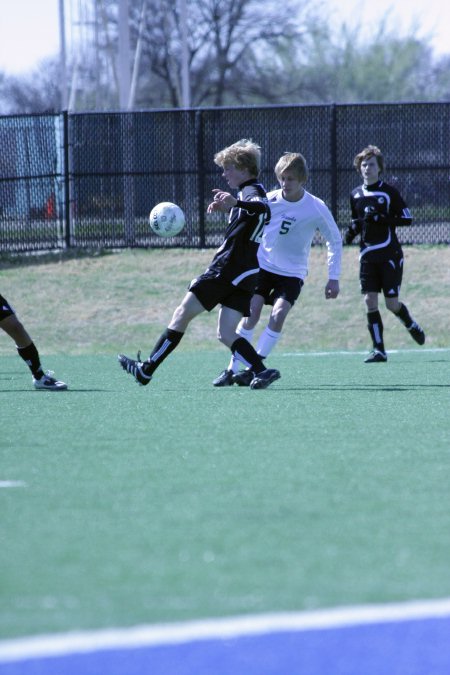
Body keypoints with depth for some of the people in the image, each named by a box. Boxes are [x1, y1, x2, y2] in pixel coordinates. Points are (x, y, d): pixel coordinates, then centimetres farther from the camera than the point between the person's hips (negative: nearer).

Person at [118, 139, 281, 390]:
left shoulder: (251, 191, -11)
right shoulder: (254, 192, 19)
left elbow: (262, 207, -37)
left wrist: (236, 202, -55)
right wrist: (228, 208, 30)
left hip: (226, 269, -9)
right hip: (245, 276, 9)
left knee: (183, 314, -1)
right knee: (226, 334, 5)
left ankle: (146, 370, 4)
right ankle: (262, 371, -14)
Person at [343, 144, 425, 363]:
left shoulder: (389, 192, -5)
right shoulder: (356, 195, 10)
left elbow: (407, 218, -8)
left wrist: (381, 219, -20)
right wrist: (351, 230, 2)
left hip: (390, 254, -4)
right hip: (368, 255, 4)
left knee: (392, 303, -2)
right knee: (370, 301, -7)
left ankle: (411, 325, 31)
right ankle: (379, 350, -3)